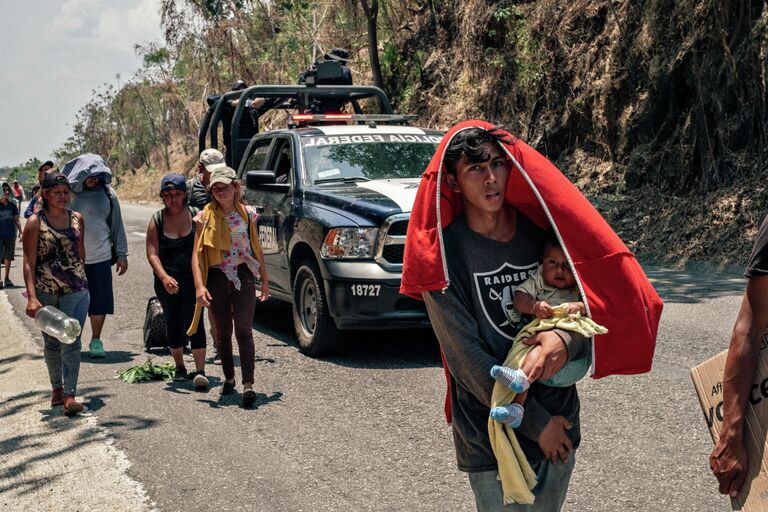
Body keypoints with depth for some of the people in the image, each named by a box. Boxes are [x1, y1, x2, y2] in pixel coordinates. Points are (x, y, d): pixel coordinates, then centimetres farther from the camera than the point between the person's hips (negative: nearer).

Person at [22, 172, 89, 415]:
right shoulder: (35, 222, -6)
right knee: (52, 343, 14)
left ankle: (70, 395, -11)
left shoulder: (77, 219, 4)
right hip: (46, 293, -1)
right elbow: (29, 262, -9)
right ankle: (56, 388, 32)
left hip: (76, 290, 1)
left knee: (71, 341, -10)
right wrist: (32, 297, -17)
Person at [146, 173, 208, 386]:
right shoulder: (156, 220, -3)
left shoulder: (196, 216, -4)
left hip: (193, 278, -2)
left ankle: (200, 370, -13)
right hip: (166, 281, 2)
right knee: (173, 323, 11)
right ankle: (179, 367, 27)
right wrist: (164, 277, -27)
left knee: (194, 321, -11)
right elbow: (152, 253, -12)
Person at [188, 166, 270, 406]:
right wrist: (199, 285, -15)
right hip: (217, 278, 1)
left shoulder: (247, 213, 4)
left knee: (243, 330, -9)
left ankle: (248, 384, -14)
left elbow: (256, 248, 14)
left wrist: (264, 279, 14)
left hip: (244, 275, -1)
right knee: (222, 332, 11)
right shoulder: (205, 217, 0)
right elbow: (197, 254, -4)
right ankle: (229, 378, 27)